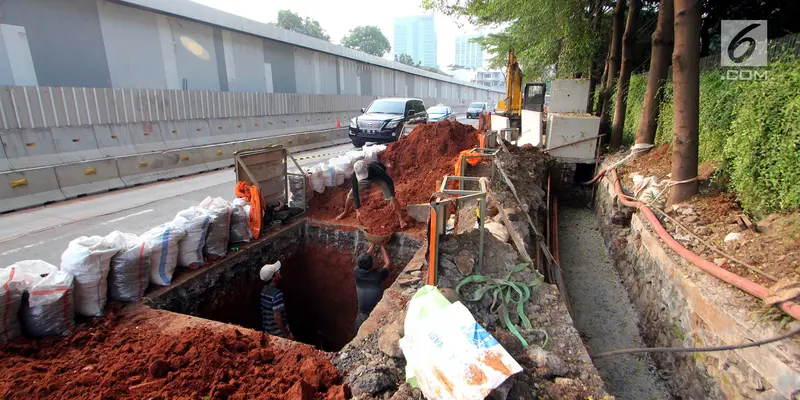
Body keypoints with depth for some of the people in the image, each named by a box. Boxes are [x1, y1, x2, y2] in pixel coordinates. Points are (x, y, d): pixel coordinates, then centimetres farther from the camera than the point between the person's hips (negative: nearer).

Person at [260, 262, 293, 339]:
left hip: (267, 331, 8)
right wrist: (287, 334, -19)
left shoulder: (264, 289, 0)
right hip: (278, 334, -8)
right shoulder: (277, 294, -27)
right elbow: (277, 317, -28)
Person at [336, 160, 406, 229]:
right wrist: (357, 209, -36)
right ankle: (345, 213, 26)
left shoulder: (376, 169, -45)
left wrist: (393, 197, -45)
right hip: (366, 180, 3)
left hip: (378, 178, -2)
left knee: (391, 196, -20)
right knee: (351, 194, -3)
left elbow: (390, 181, -37)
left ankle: (401, 219, -14)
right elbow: (355, 192, -31)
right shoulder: (354, 175, -36)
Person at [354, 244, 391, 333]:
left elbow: (363, 261, 6)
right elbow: (387, 263, -1)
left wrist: (373, 245, 11)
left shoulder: (357, 272, -15)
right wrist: (382, 246, 7)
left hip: (363, 315, 2)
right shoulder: (378, 274, -21)